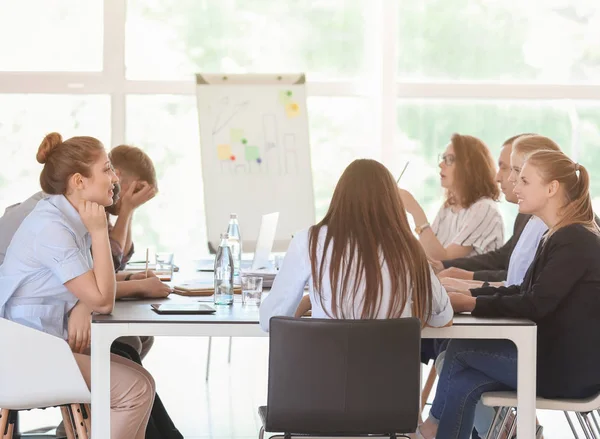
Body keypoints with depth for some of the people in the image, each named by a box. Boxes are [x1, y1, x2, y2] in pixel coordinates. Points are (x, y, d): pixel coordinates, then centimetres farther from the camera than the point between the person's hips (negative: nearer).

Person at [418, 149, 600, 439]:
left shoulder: (575, 241, -18)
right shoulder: (561, 236, 15)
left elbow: (536, 305, -23)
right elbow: (525, 293, 15)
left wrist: (470, 304, -18)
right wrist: (467, 294, 5)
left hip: (569, 369, -9)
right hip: (557, 358, 9)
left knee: (459, 350, -1)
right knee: (462, 385, -1)